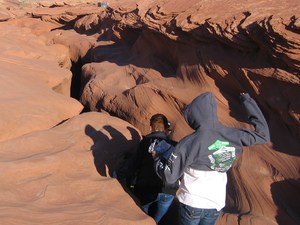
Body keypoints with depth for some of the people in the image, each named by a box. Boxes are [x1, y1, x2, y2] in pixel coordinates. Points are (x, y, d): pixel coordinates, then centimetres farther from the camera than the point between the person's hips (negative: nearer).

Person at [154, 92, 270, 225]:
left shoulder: (189, 143, -23)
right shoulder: (233, 136, -12)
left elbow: (169, 176, -17)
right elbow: (263, 134, 3)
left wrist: (156, 159, 4)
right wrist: (247, 100, 7)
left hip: (192, 204, -4)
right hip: (217, 205, 4)